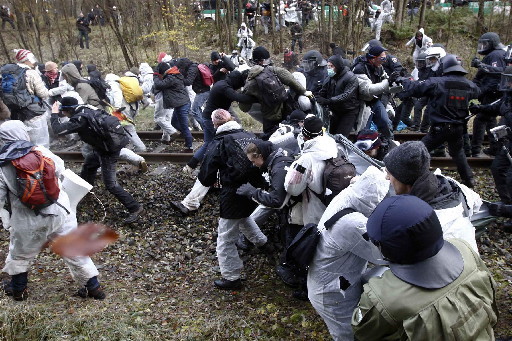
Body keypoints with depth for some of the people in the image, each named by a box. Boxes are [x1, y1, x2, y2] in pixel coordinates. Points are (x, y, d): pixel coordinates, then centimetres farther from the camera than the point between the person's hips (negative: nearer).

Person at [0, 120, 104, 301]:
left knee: (20, 254, 26)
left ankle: (18, 289, 44)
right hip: (59, 212, 1)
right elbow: (60, 168, 9)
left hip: (28, 221, -1)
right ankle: (93, 286, 22)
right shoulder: (41, 151, -7)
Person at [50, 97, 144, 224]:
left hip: (107, 152, -10)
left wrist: (54, 114, -8)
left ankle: (135, 208, -4)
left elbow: (57, 130, -25)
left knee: (110, 184, -7)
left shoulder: (79, 119, -24)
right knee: (88, 165, 30)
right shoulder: (86, 108, 0)